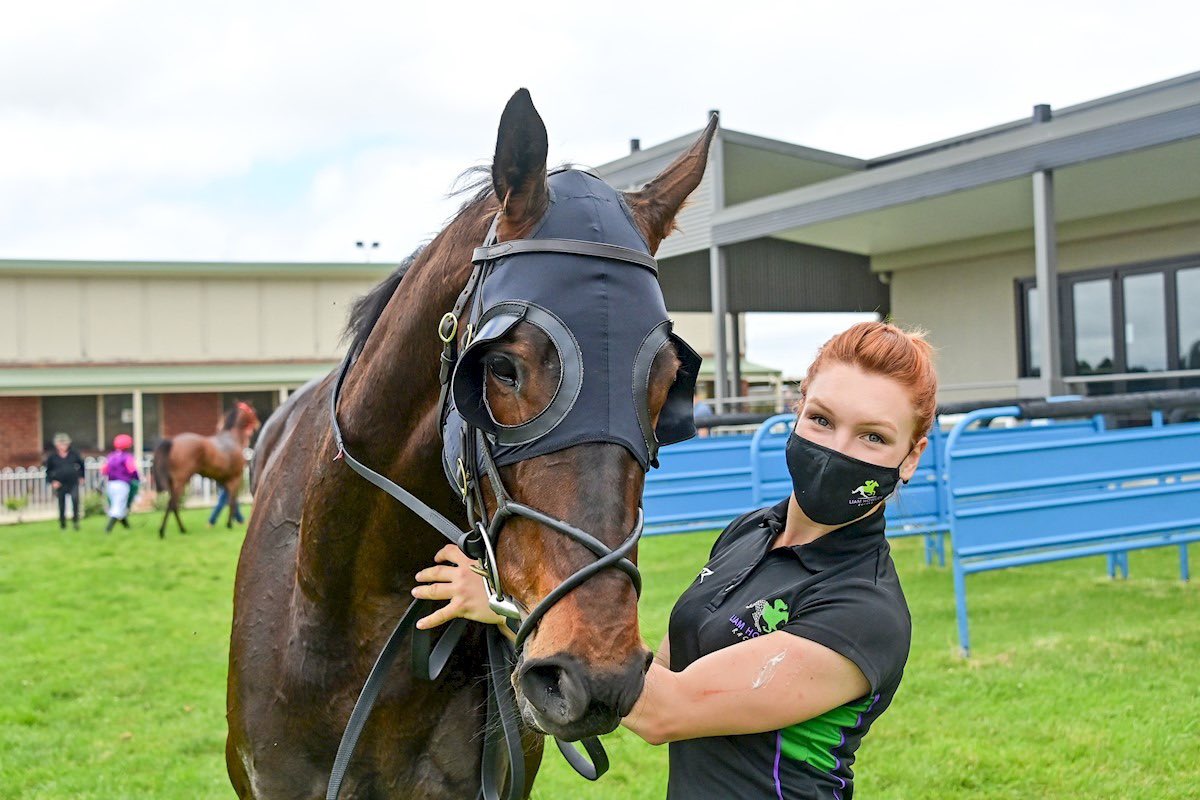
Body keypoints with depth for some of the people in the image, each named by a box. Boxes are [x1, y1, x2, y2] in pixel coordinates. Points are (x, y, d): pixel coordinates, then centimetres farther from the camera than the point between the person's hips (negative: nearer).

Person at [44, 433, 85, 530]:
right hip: (60, 484, 0)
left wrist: (81, 476, 16)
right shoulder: (52, 456, -1)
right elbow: (48, 470, 9)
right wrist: (52, 481, -3)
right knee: (61, 505, 6)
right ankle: (62, 524, 23)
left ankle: (75, 521, -11)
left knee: (75, 499, -23)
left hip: (73, 483, 0)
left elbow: (81, 464, 17)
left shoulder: (74, 453, 1)